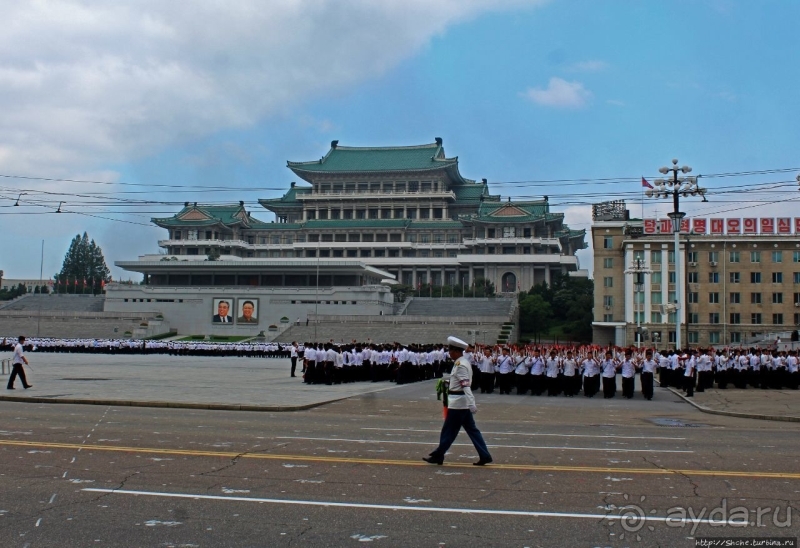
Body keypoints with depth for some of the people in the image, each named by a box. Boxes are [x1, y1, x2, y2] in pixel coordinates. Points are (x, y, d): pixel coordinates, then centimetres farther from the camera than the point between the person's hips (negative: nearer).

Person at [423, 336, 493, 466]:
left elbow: (466, 385, -27)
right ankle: (484, 456, 12)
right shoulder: (463, 362, 11)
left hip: (457, 402, -10)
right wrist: (446, 382, 17)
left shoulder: (460, 365, -19)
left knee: (448, 430, 2)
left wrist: (471, 404, -32)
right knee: (471, 429, 11)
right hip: (463, 402, 10)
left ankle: (438, 456, 12)